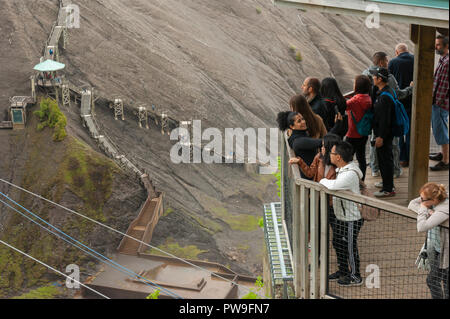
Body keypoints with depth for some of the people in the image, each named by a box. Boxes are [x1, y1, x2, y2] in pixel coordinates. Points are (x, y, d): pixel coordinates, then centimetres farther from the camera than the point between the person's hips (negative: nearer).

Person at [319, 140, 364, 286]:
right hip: (341, 216, 10)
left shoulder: (350, 174, -29)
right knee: (337, 243, 21)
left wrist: (323, 181, -22)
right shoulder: (341, 169, 3)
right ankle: (343, 271, 40)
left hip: (351, 219, -10)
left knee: (350, 247, 5)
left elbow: (333, 185, -42)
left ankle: (355, 277, 22)